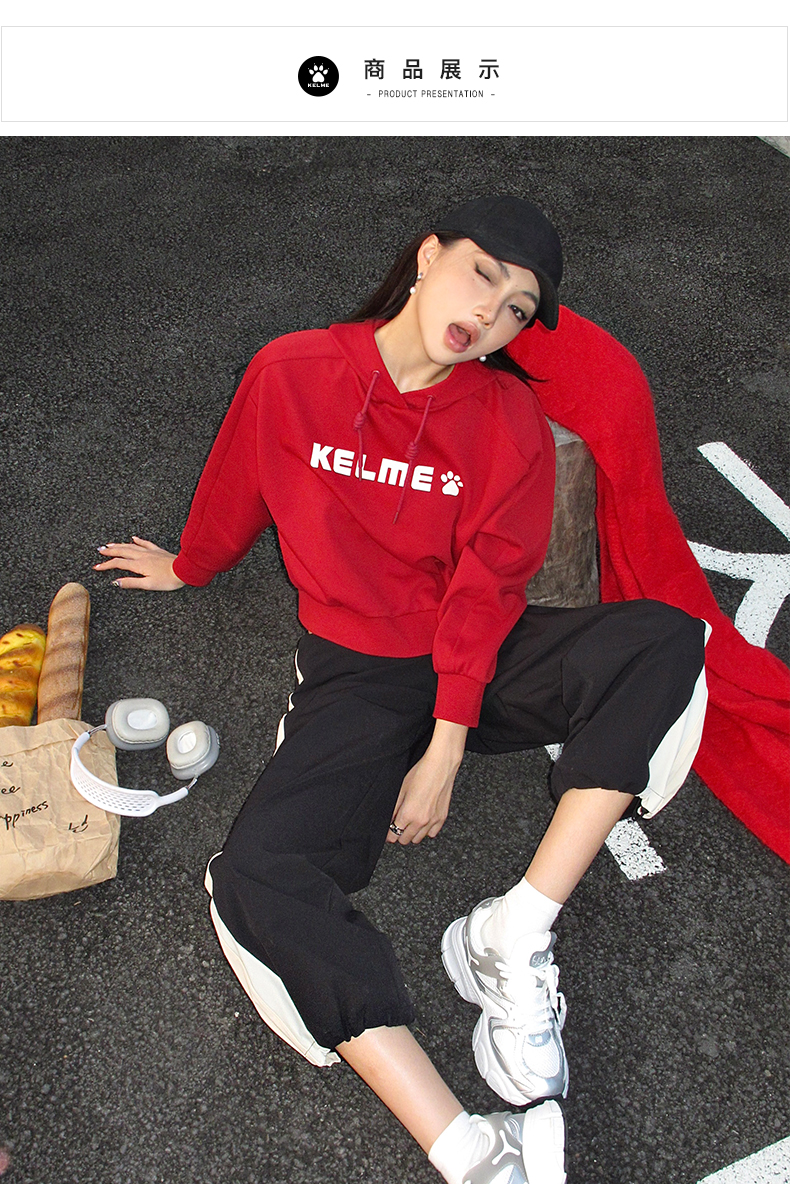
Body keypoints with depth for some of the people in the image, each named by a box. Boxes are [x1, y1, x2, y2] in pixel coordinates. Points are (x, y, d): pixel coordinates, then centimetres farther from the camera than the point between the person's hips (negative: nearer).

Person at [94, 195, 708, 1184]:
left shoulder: (510, 420, -5)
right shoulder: (292, 373, -5)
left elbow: (484, 591, -10)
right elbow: (232, 495, 12)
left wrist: (444, 752, -16)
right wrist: (184, 567, 29)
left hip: (482, 661, 1)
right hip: (357, 674, -1)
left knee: (666, 642, -27)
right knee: (257, 880, -27)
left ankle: (512, 936, -26)